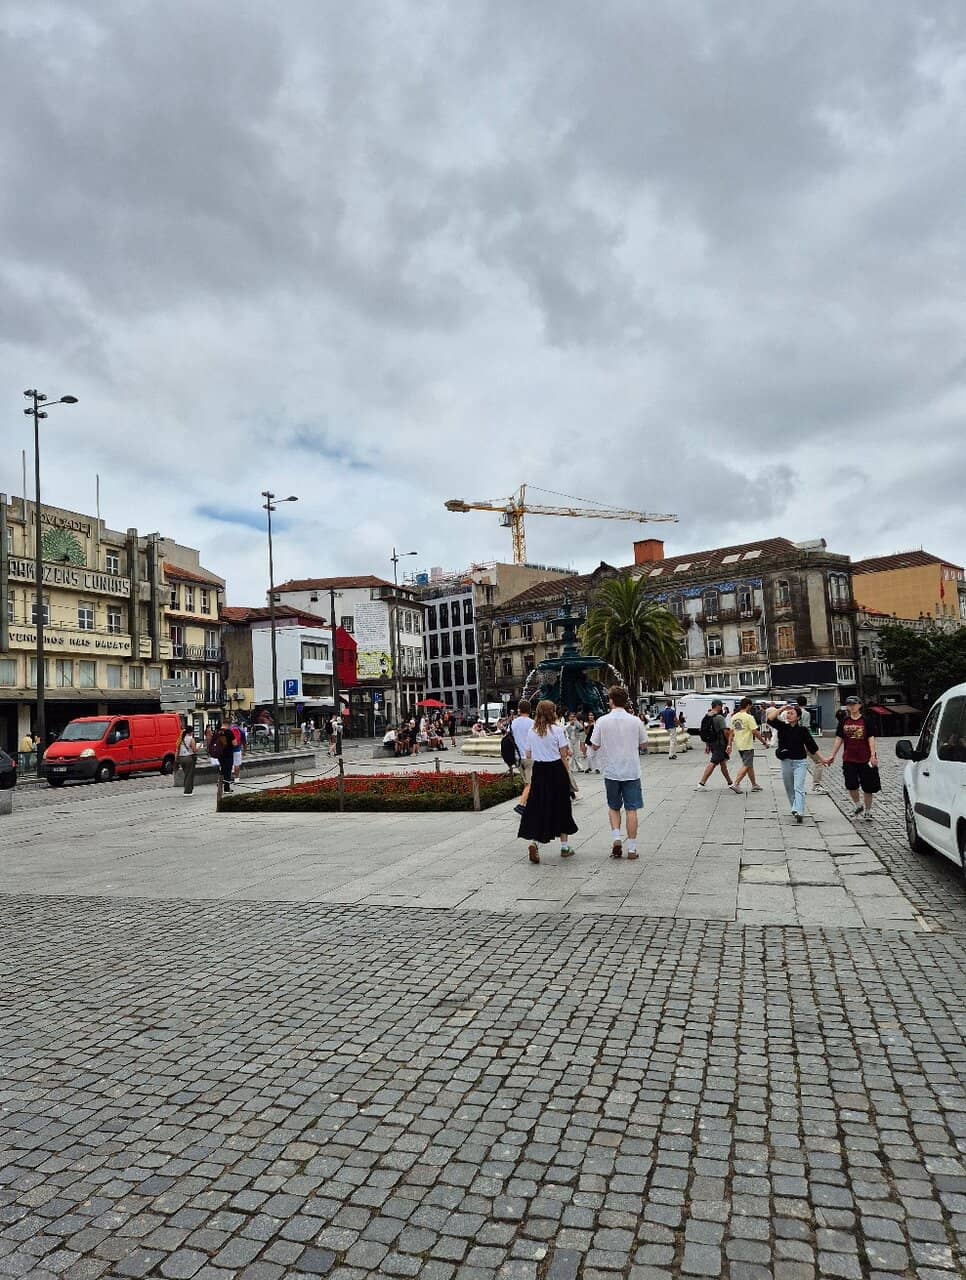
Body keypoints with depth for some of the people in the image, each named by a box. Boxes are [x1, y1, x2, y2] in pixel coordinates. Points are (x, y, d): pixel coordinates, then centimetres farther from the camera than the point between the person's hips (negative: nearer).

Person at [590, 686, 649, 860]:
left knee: (613, 807, 18)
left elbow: (595, 745, -2)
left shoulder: (602, 721, -8)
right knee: (631, 809, 6)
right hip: (632, 772, 0)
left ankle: (616, 838, 2)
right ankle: (631, 848, 7)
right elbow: (643, 742, 7)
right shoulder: (635, 721, -5)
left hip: (611, 772, 0)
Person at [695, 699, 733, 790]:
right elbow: (726, 732, -17)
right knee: (713, 763, -7)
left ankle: (730, 783, 29)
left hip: (711, 743, 9)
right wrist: (729, 743, -6)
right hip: (719, 743, -8)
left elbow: (704, 732, 13)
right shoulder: (719, 717, -16)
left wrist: (707, 745, 19)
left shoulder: (706, 717, 8)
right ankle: (701, 784, -11)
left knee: (723, 763, 18)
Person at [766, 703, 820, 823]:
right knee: (789, 789, 12)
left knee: (798, 788, -15)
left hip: (800, 762, -3)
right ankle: (796, 810, 27)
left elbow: (812, 746, 3)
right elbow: (770, 717, -14)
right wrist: (782, 708, -11)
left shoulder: (802, 730, -4)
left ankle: (799, 812, -26)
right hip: (786, 762, 3)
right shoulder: (782, 726, 1)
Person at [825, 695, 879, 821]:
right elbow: (839, 739, 9)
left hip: (865, 759, -2)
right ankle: (858, 805, 19)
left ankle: (867, 811, 21)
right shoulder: (844, 721, 6)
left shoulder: (866, 720, -3)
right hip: (849, 759, 2)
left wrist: (873, 755, -16)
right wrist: (832, 755, 6)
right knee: (851, 784, -7)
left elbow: (871, 738, -7)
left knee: (868, 787, 5)